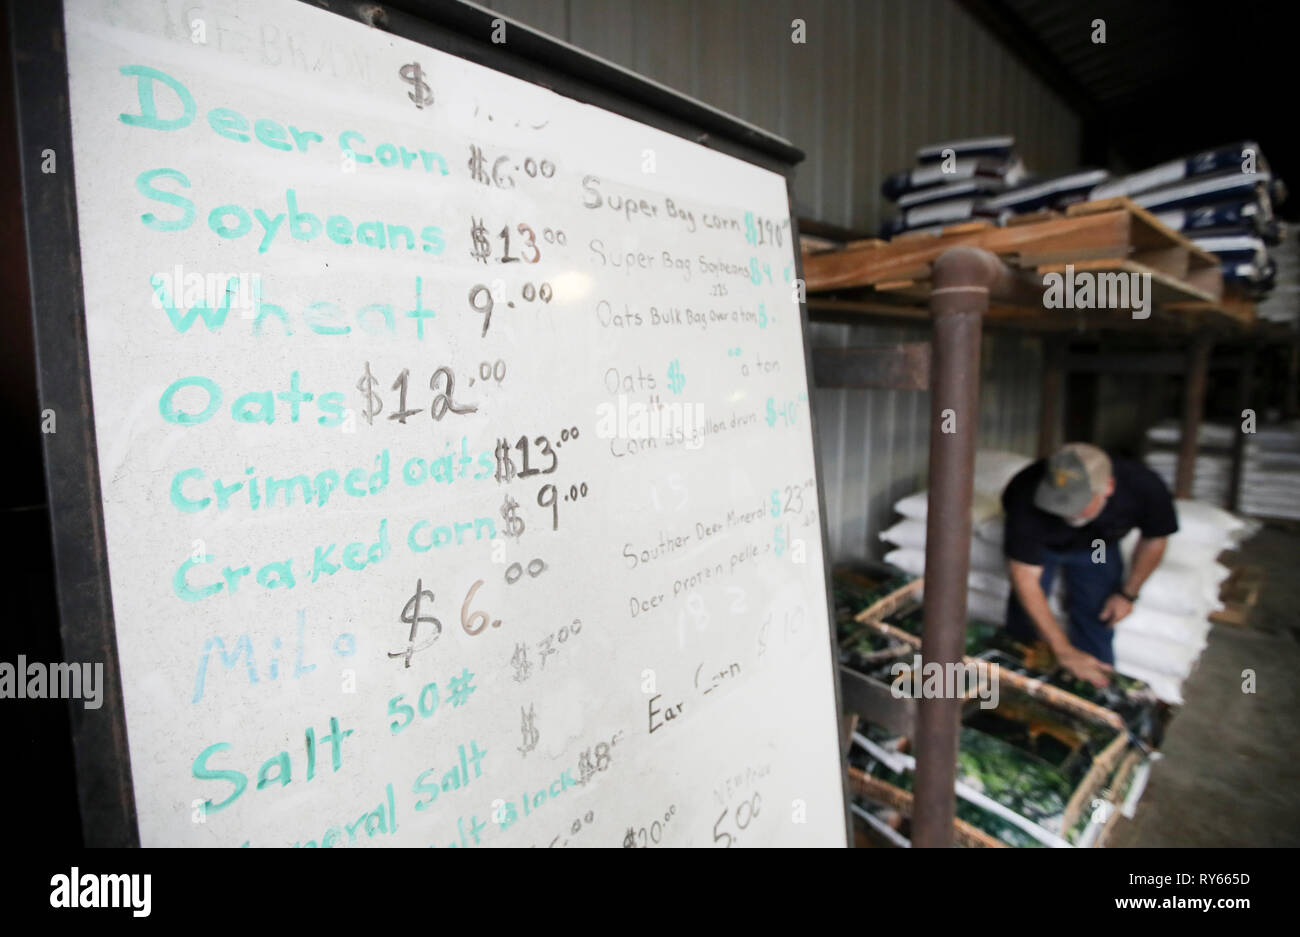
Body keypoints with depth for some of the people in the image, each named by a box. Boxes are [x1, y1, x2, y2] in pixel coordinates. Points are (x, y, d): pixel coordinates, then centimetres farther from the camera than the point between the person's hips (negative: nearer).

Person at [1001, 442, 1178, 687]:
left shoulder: (1144, 487, -34)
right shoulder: (1029, 499, -43)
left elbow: (1153, 540, -8)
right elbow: (1025, 576, -35)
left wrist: (1128, 594, -4)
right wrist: (1063, 650, -34)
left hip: (1096, 547, 2)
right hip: (1039, 545, -2)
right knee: (1023, 629, -8)